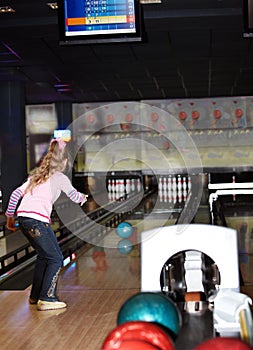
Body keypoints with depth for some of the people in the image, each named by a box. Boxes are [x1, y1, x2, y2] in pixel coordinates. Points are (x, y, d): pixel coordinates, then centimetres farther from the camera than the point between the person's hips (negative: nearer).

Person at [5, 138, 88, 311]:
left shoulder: (37, 175, 22)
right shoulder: (60, 178, 6)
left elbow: (16, 194, 17)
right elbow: (75, 196, 22)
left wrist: (10, 216, 26)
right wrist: (83, 197, 45)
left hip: (23, 218, 7)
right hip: (38, 220, -7)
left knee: (44, 256, 23)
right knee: (56, 259, 4)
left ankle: (35, 295, 29)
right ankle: (47, 300, -3)